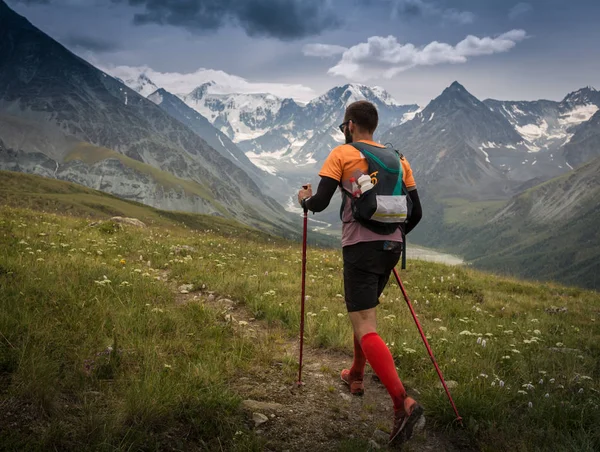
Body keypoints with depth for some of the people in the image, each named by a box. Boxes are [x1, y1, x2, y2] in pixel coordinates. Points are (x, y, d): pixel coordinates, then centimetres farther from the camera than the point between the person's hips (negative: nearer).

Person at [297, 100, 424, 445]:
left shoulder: (342, 154, -2)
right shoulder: (397, 158, 13)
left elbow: (319, 203, -10)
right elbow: (416, 212, 12)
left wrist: (304, 198, 13)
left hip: (361, 247, -6)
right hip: (391, 248, 7)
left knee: (366, 329, -10)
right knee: (365, 310, 27)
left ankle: (404, 402, -23)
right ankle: (356, 376, 41)